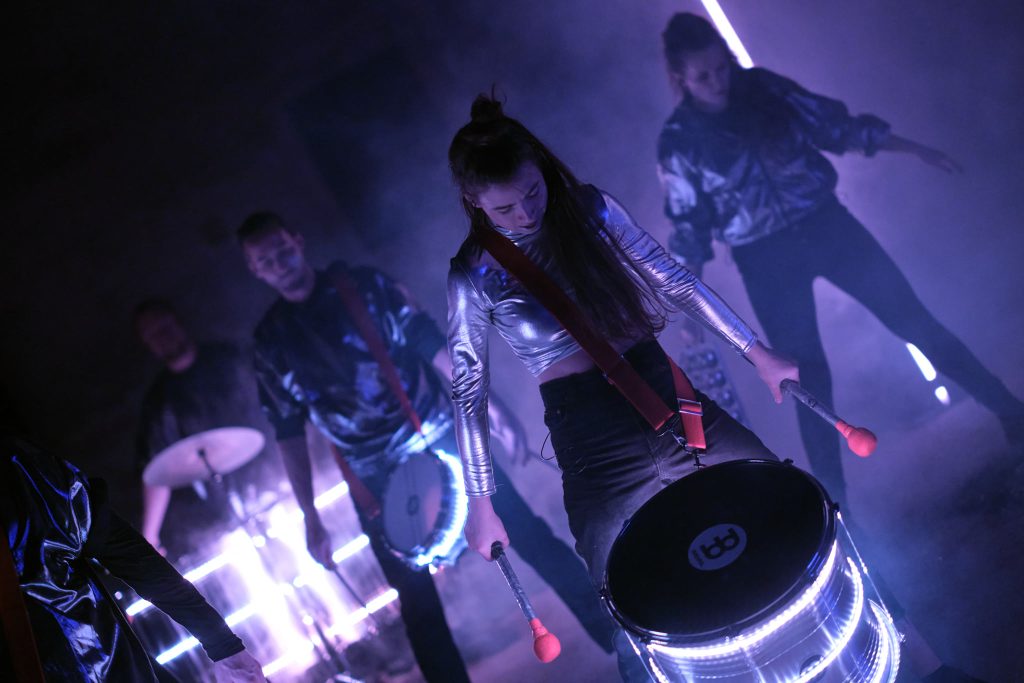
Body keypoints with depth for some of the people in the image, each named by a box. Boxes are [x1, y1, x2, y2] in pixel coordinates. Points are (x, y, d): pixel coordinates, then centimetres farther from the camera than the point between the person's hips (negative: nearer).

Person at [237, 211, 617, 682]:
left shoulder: (363, 284, 0)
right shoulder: (270, 343, 2)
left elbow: (430, 342, -2)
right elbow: (288, 433, 5)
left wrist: (487, 405, -9)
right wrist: (310, 516, 1)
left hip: (442, 438, -1)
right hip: (376, 481, 1)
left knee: (532, 539, 2)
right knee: (417, 601, 4)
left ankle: (624, 638, 15)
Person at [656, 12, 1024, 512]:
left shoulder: (763, 88, -2)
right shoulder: (678, 143, -10)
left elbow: (832, 123, 6)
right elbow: (688, 227, -4)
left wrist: (914, 149, 7)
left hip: (825, 224, 3)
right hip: (766, 261, -2)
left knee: (914, 320, 4)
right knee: (809, 378, 0)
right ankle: (834, 503, 13)